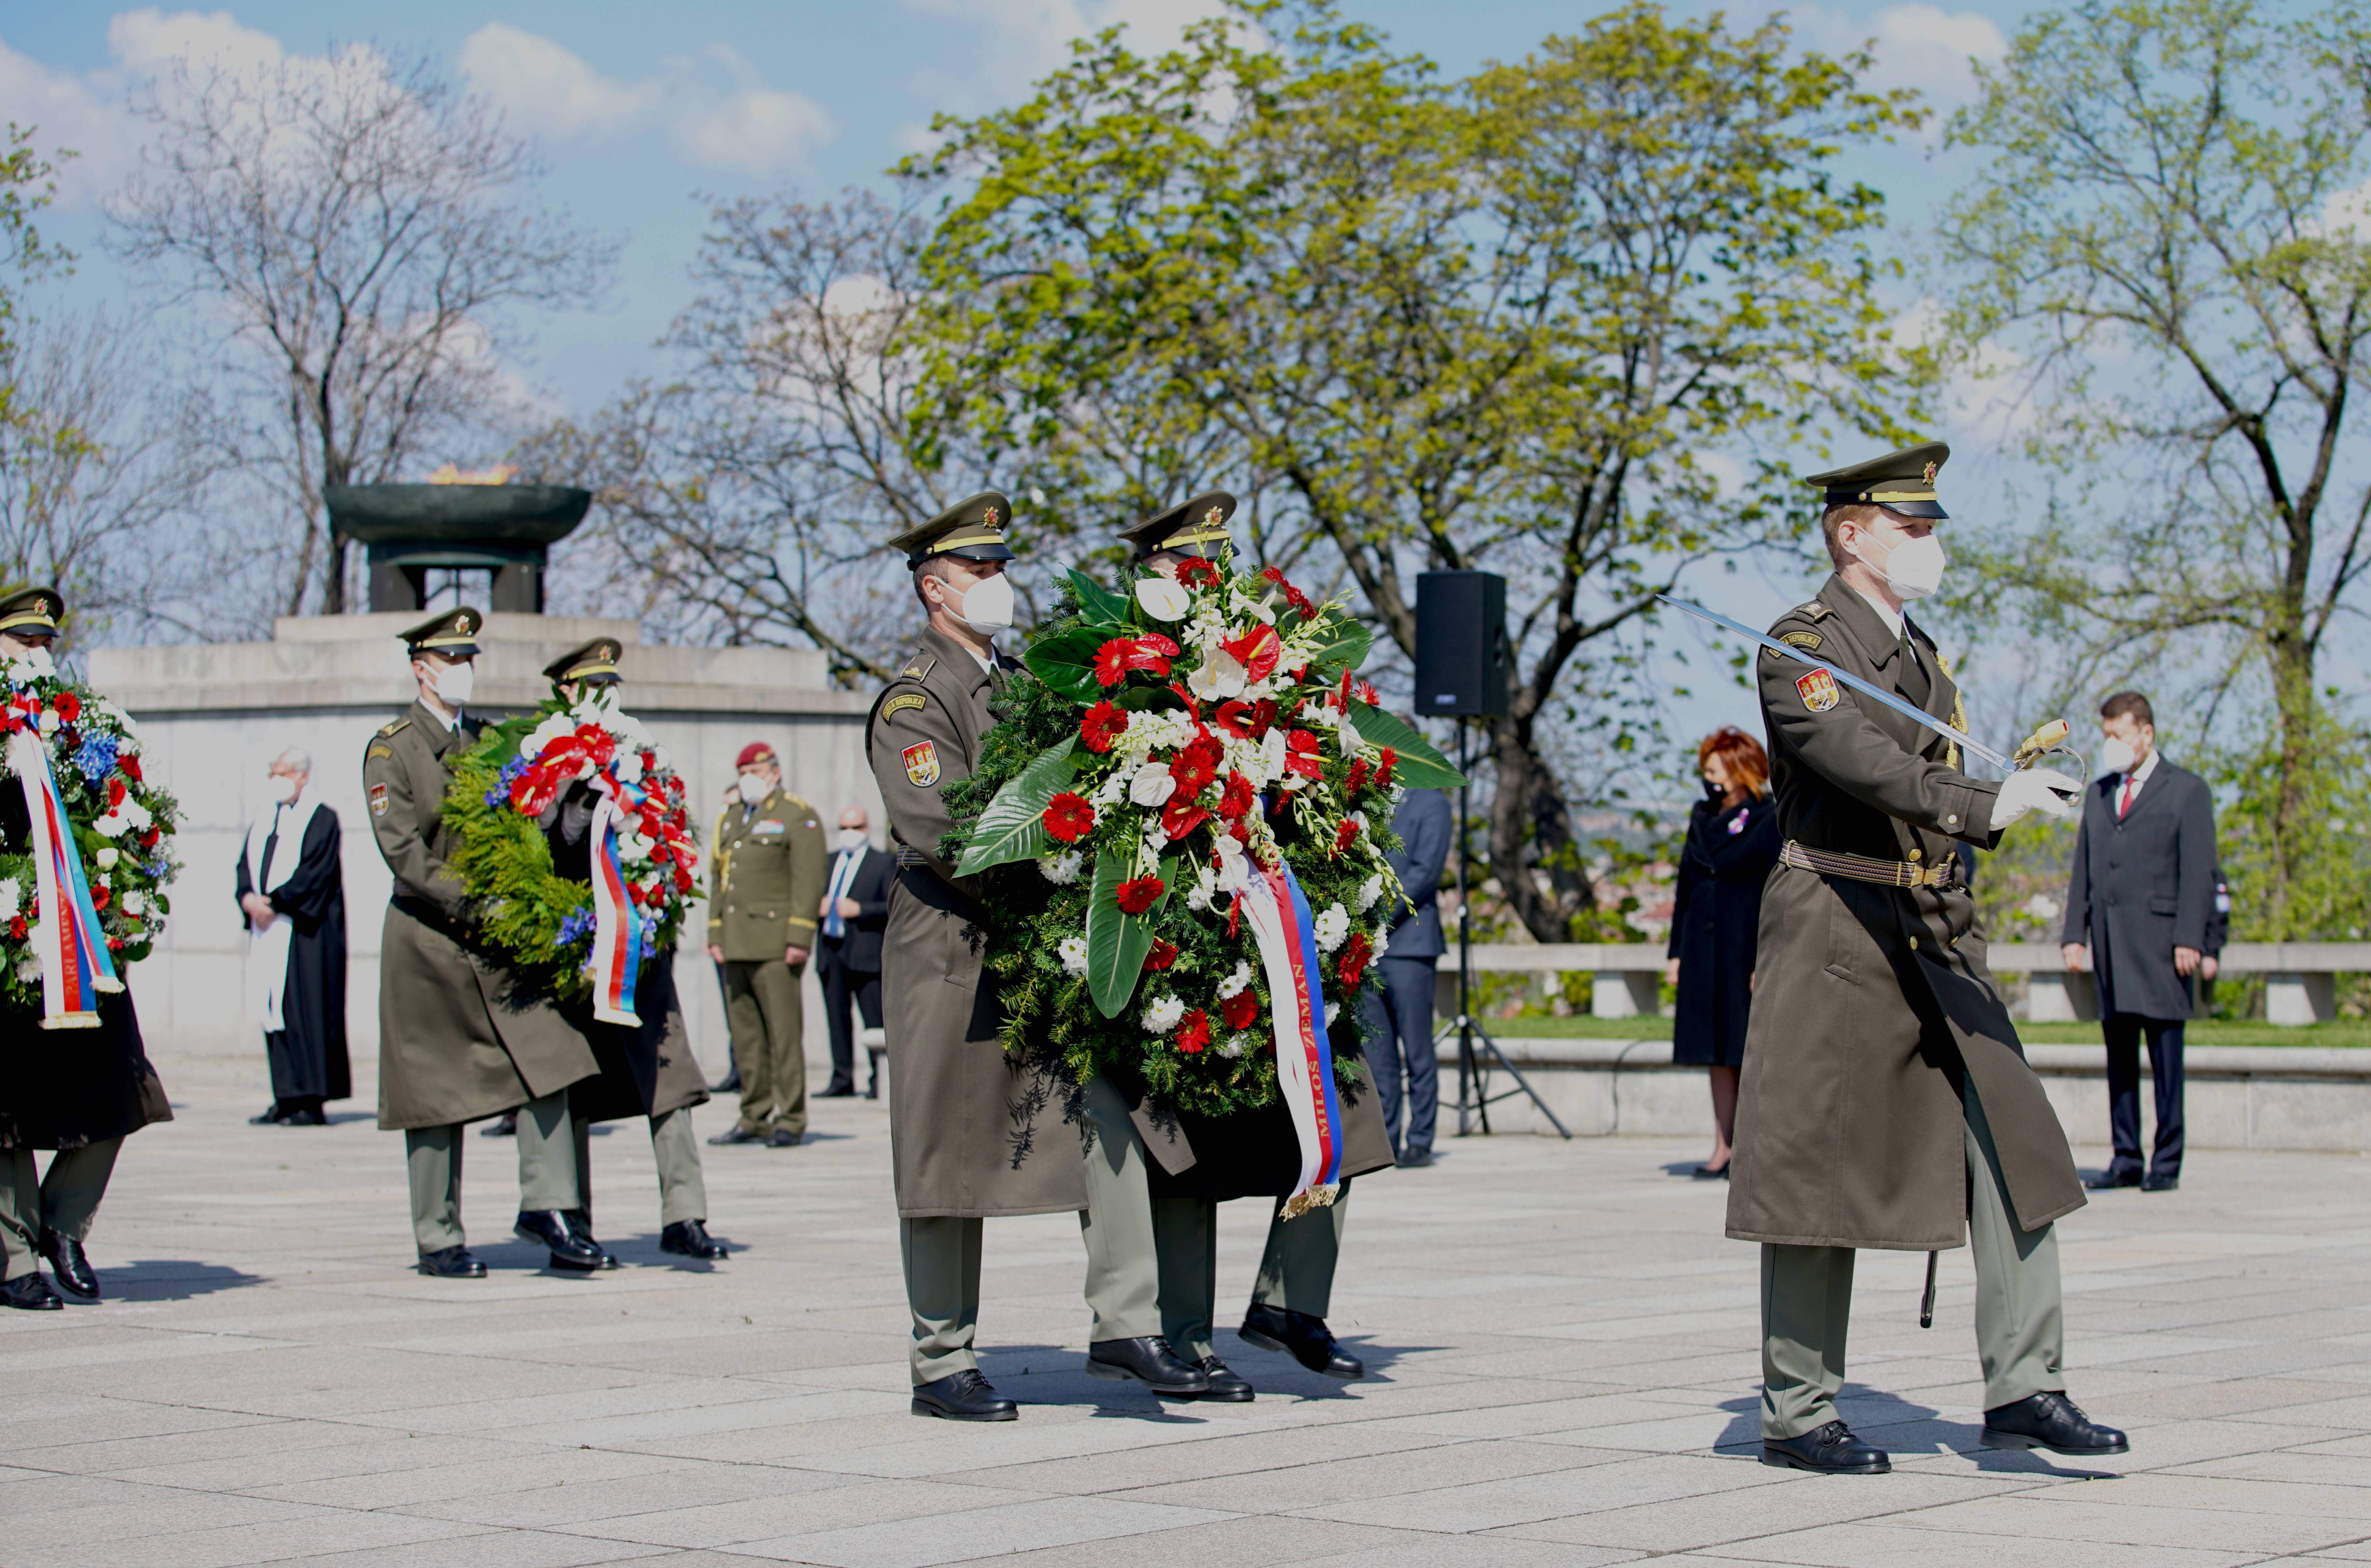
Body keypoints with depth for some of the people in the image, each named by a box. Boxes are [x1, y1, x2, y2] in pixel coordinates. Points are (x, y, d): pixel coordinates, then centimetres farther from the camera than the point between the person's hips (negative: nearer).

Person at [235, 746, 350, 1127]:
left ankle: (311, 1101, -9)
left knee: (305, 1009, -9)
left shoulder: (321, 819, -3)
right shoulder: (263, 824, 19)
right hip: (267, 928, 7)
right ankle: (286, 1099, 5)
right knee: (274, 1011, 4)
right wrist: (249, 898, -8)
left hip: (304, 932, -7)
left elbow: (314, 873, -13)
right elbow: (245, 867, 12)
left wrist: (273, 902, -16)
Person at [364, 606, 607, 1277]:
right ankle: (439, 1240, 8)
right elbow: (402, 849, -12)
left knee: (546, 1057, -8)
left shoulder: (488, 741, 15)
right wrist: (469, 906, -20)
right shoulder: (391, 748, -3)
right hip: (430, 938, -5)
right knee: (437, 1091, 0)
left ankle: (546, 1208, -1)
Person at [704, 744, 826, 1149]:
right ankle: (756, 1118, 12)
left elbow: (809, 882, -7)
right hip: (736, 947, 7)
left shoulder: (798, 818, 0)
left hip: (776, 945, -7)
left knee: (784, 1034, -7)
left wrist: (799, 938, -14)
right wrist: (715, 935, 13)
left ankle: (790, 1120, -4)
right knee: (745, 1036, 6)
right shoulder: (731, 821, 22)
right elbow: (718, 879, 22)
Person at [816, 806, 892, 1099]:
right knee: (837, 1019, 8)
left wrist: (860, 910, -15)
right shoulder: (829, 861, 20)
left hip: (865, 952, -6)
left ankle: (880, 1081, -4)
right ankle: (842, 1079, 13)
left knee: (875, 1022, -6)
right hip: (831, 950, 6)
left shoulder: (883, 863, 2)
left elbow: (894, 906, -6)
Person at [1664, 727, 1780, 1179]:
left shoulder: (1768, 822, -6)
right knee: (1718, 1056, 6)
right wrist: (1676, 951, 12)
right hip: (1704, 952, 6)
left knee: (1750, 1052, -3)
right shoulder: (1702, 819, 12)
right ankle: (1724, 1150, 9)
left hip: (1747, 950, -6)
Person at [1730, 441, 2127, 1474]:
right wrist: (1986, 805, -38)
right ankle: (1796, 1416, 7)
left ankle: (2022, 1388, -1)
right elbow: (1858, 760, -27)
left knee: (2011, 1140, -3)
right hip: (1836, 929, -8)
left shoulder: (1922, 654, 19)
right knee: (1820, 1172, -2)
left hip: (1933, 930, 8)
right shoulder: (1803, 648, -9)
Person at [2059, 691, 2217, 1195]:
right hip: (2109, 943, 5)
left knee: (2165, 1053, -5)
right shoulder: (2099, 794, 19)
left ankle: (2167, 1164, -2)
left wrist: (2189, 940, -12)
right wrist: (2074, 934, 8)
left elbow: (2198, 871, -4)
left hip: (2159, 938, -5)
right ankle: (2126, 1159, 7)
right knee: (2119, 1052, 4)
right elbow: (2083, 868, 18)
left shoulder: (2187, 790, 3)